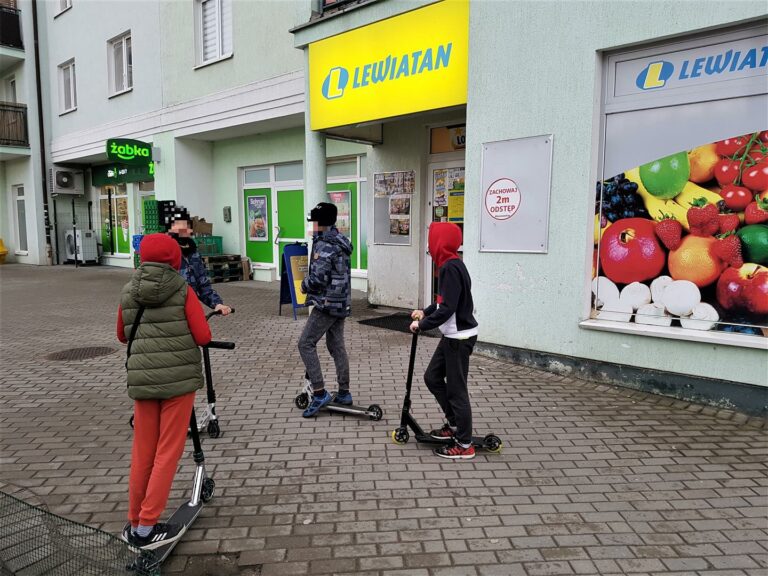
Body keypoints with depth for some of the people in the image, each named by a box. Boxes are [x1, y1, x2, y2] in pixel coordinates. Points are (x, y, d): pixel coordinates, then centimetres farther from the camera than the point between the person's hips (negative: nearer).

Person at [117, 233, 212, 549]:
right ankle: (147, 527, 10)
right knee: (168, 452, 6)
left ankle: (134, 525, 25)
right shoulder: (183, 291, -7)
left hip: (142, 380, 4)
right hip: (179, 378, -4)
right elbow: (203, 337, -9)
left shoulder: (127, 293, 5)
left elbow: (122, 336, 16)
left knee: (142, 453, 15)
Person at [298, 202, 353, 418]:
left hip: (328, 303, -9)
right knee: (336, 345, 14)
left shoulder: (324, 246, -18)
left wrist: (304, 285, -3)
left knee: (306, 344, -4)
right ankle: (344, 393, 21)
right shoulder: (340, 241, 12)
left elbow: (317, 279, -23)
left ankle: (320, 393, -5)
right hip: (341, 302, 9)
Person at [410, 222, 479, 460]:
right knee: (432, 377, 17)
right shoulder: (449, 266, 10)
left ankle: (464, 445, 12)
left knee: (456, 389, -1)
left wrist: (422, 325, -16)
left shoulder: (451, 268, -21)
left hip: (460, 338, -10)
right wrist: (425, 312, 9)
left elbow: (447, 309, -25)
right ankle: (454, 424, 29)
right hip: (452, 336, 10)